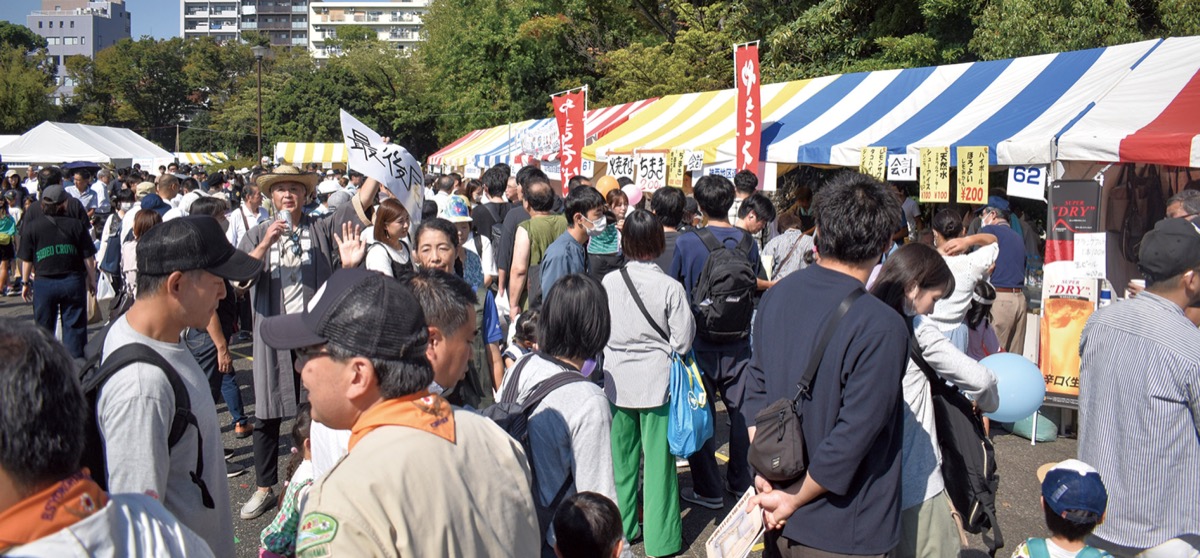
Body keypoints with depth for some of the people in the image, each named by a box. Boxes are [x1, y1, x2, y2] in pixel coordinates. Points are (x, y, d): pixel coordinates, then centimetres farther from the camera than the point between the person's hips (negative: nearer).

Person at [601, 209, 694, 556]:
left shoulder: (609, 282, -8)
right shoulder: (670, 288, -14)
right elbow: (682, 340, -10)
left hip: (618, 379, 3)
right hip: (656, 380, -3)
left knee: (622, 456, 15)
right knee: (658, 459, 5)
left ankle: (622, 526, 28)